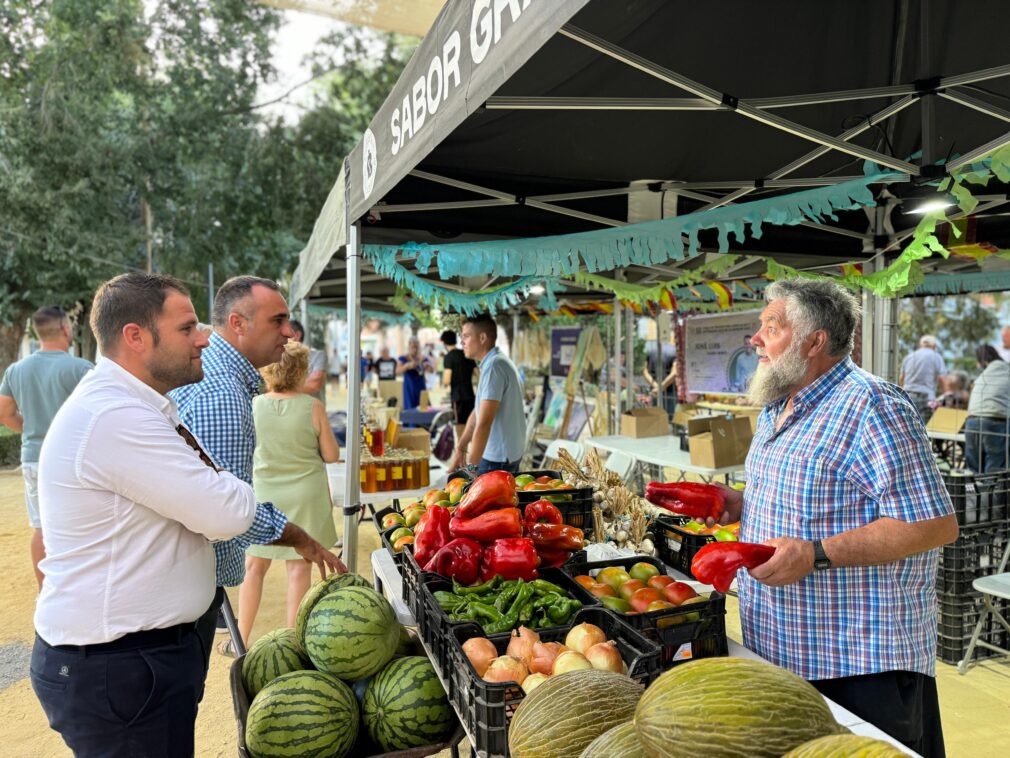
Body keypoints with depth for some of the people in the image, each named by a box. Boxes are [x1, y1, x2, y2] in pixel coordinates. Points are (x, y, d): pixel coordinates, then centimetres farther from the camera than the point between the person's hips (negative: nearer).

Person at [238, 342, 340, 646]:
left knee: (254, 566, 14)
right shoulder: (313, 406, -13)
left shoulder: (253, 406, -9)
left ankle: (242, 640, 22)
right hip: (305, 495, -1)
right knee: (299, 567, 9)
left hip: (263, 493, 1)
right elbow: (331, 455, -6)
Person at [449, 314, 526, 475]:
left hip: (498, 460, -9)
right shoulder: (496, 362, 12)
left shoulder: (494, 366, -19)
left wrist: (471, 466, -23)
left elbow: (484, 423, -25)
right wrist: (460, 449, 15)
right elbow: (477, 414, 16)